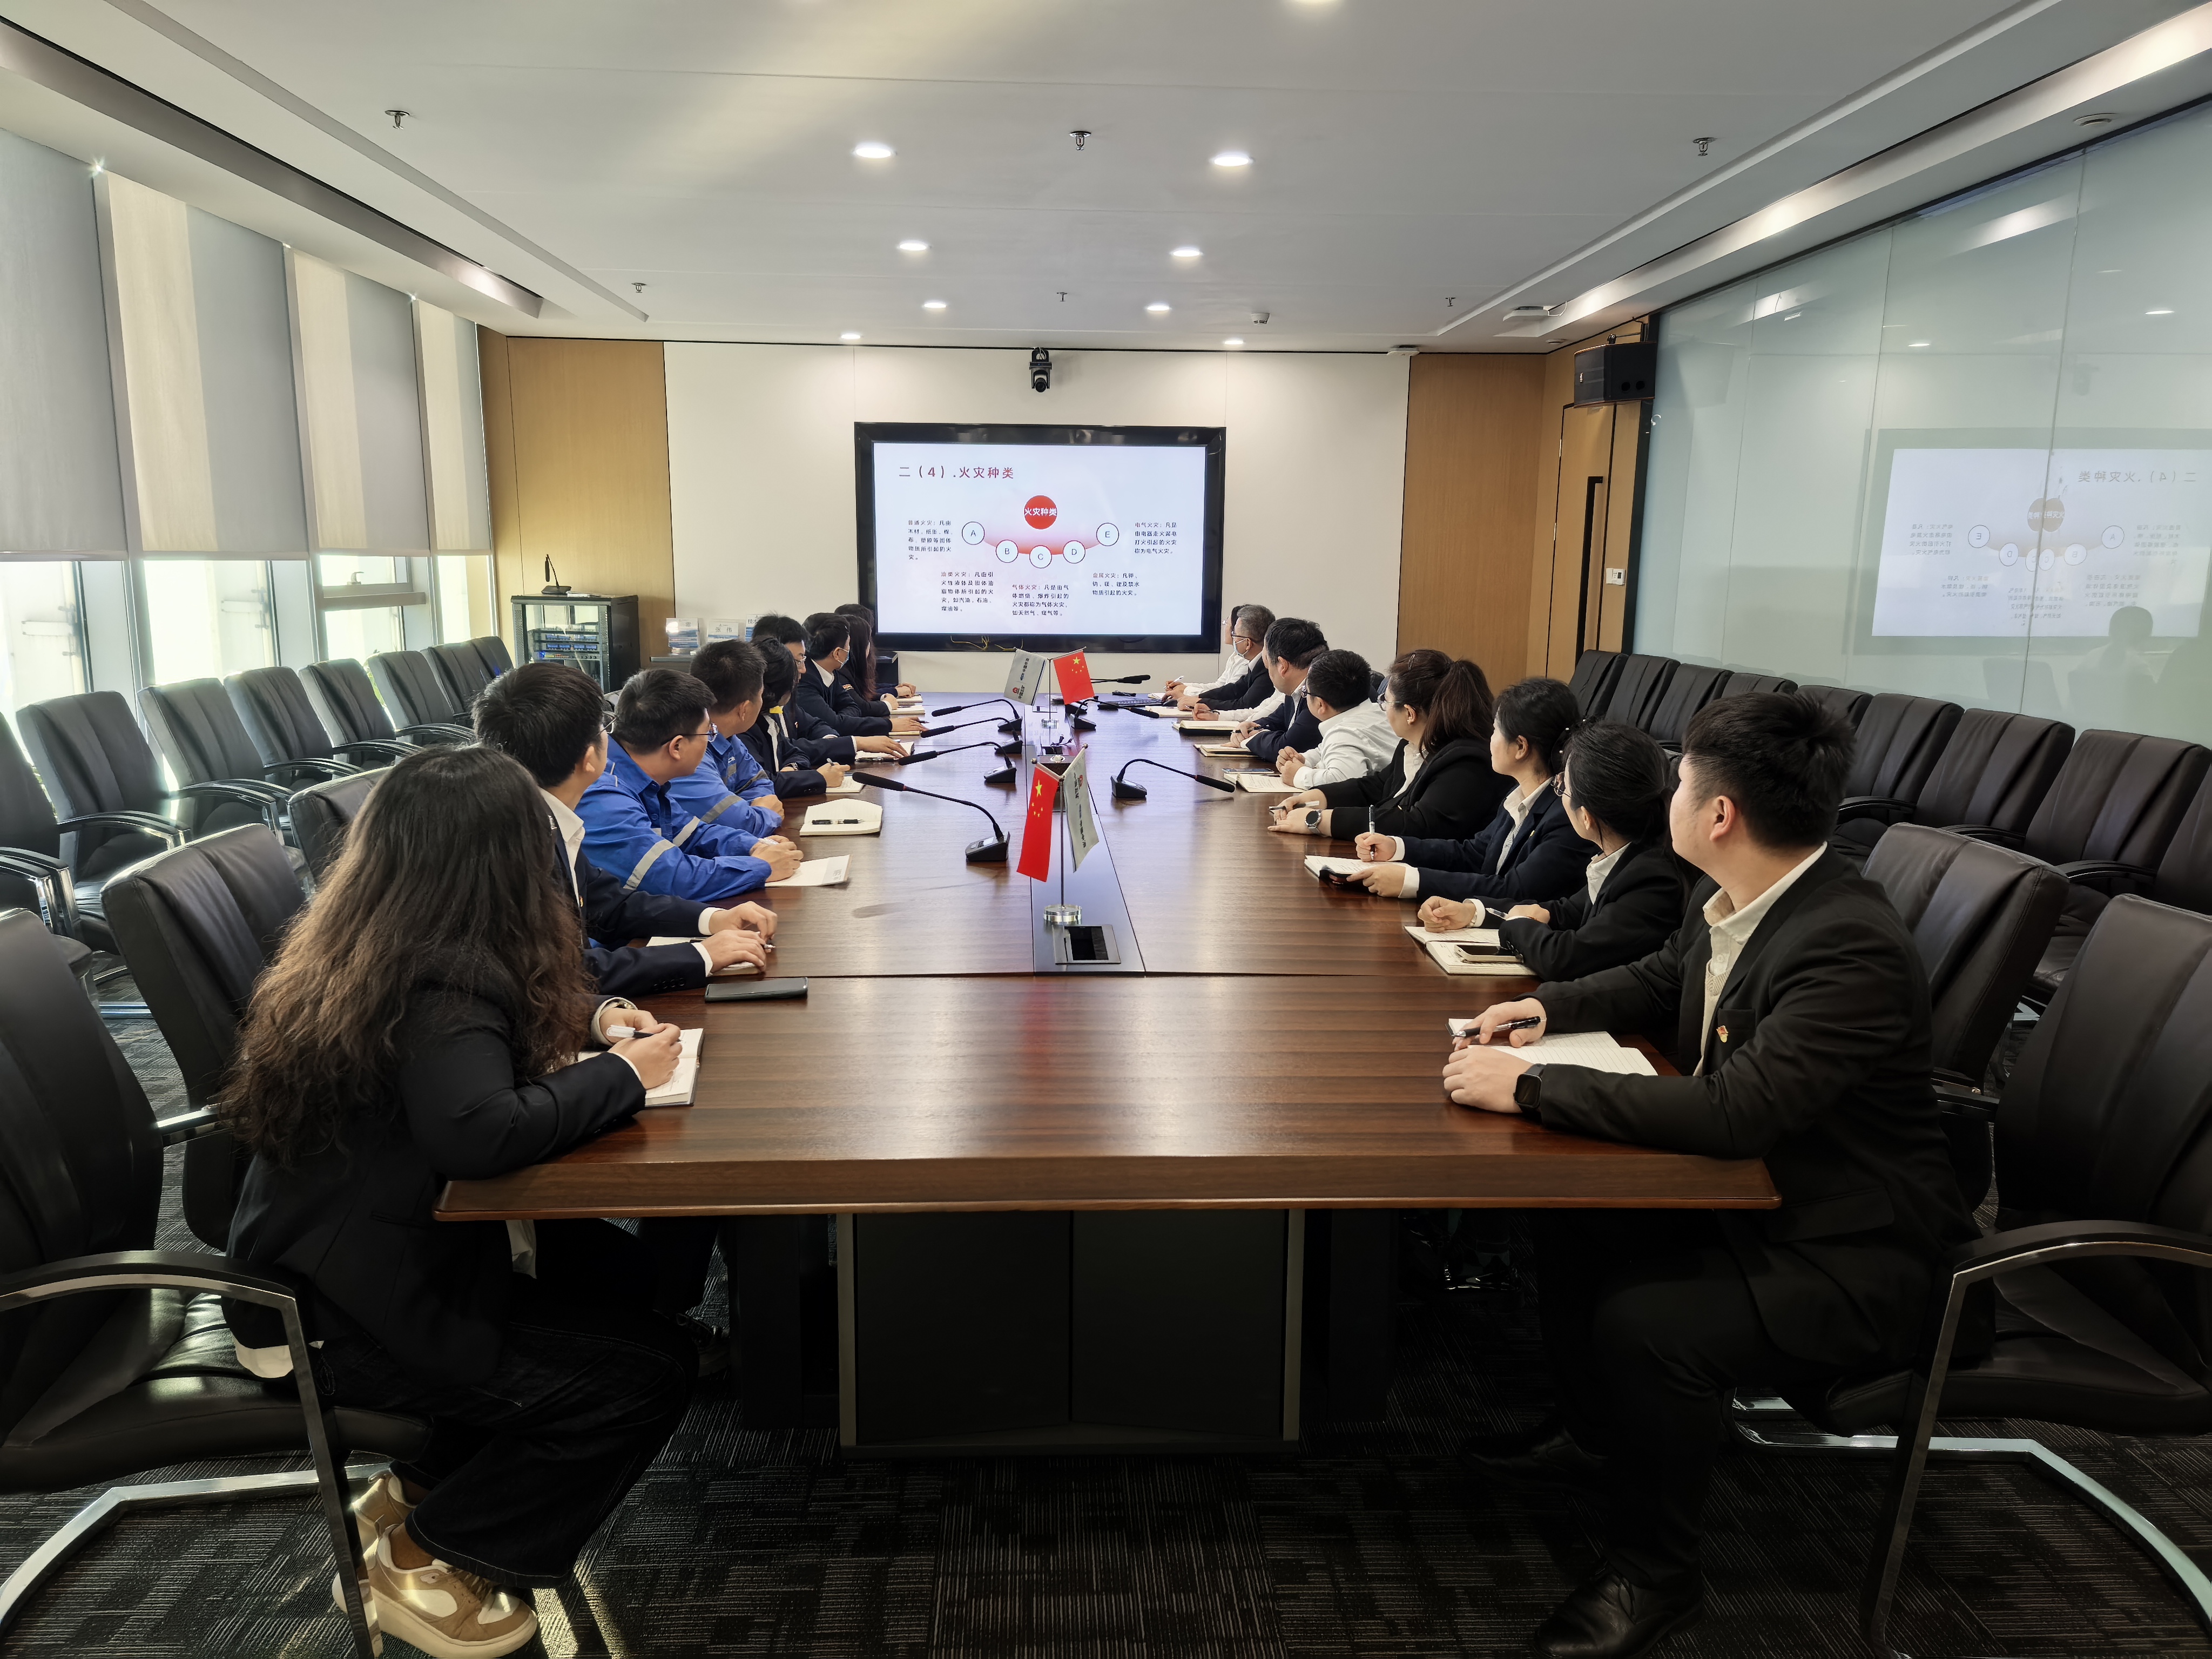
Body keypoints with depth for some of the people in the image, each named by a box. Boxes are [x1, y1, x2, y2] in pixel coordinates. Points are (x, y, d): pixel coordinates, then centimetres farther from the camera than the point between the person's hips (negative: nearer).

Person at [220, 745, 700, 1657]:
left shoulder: (369, 949, 0)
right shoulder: (437, 991, -28)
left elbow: (505, 1009, 18)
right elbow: (480, 1131, -45)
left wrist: (594, 1015, 0)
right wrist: (620, 1074, -28)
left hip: (330, 1255, 10)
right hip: (330, 1319, -9)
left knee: (621, 1272, 12)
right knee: (648, 1371, -8)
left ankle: (420, 1487, 23)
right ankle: (427, 1559, 10)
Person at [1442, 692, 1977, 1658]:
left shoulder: (1850, 948, -31)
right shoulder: (1728, 901, -4)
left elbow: (1735, 1111, -38)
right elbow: (1655, 983, 17)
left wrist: (1530, 1088, -34)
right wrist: (1551, 1009, -1)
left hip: (1847, 1252, -9)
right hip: (1746, 1185, 9)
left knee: (1646, 1322, -26)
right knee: (1572, 1213, 7)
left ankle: (1653, 1571, 2)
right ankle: (1591, 1432, 30)